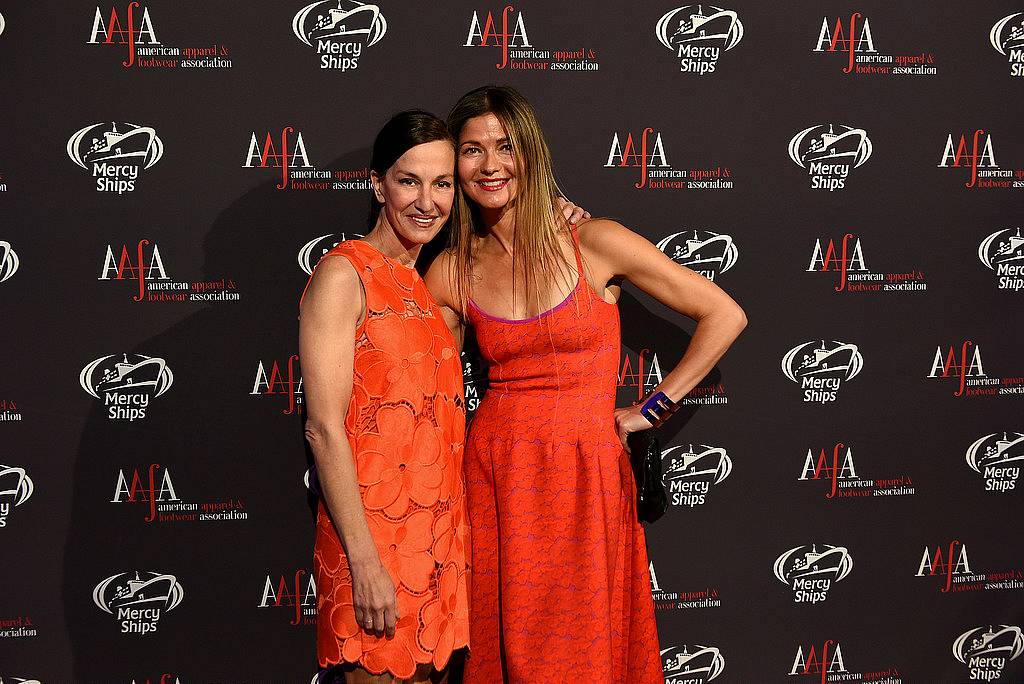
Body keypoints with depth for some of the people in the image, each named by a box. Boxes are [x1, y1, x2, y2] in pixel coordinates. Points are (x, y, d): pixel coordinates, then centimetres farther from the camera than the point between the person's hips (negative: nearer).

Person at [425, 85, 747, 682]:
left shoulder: (595, 242, -6)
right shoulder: (450, 275, 3)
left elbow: (725, 316, -2)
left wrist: (652, 409, -2)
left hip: (586, 475, -2)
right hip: (498, 479, 2)